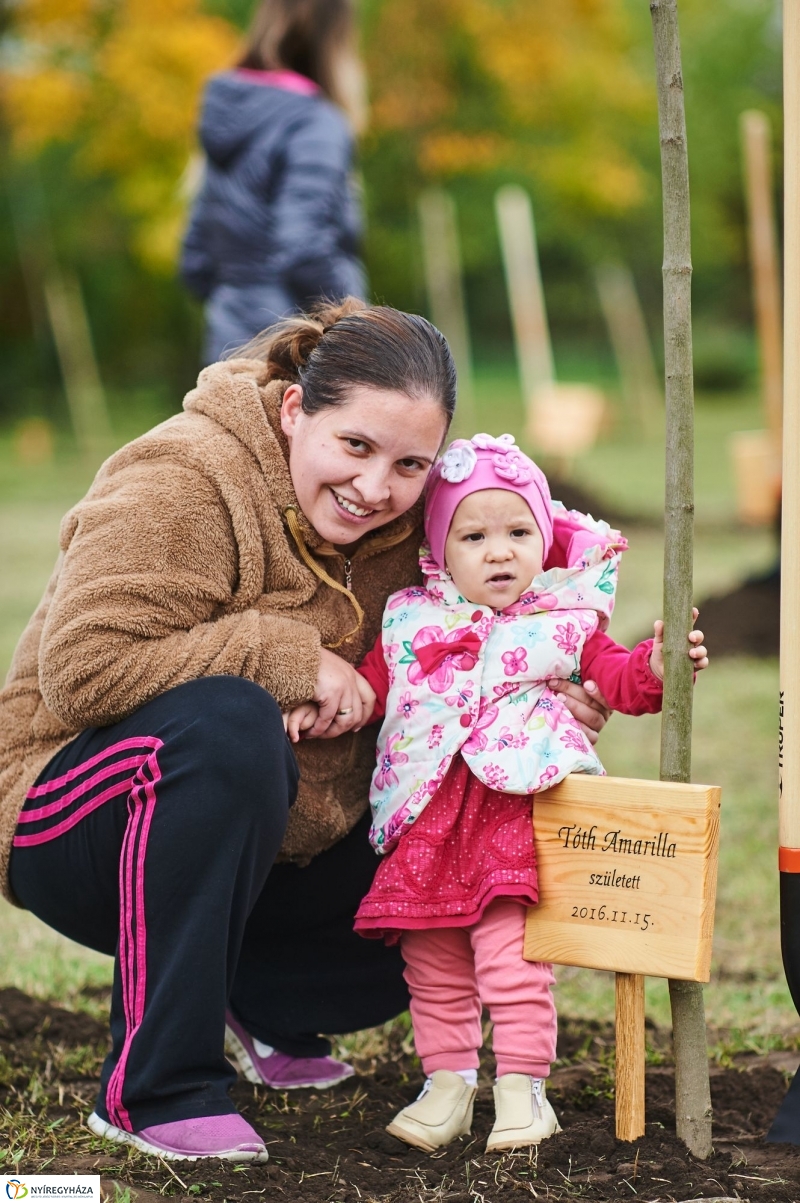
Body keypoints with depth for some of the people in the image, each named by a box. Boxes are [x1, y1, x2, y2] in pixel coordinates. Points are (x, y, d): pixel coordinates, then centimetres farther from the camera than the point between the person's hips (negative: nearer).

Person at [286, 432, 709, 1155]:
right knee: (432, 958, 6)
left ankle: (522, 1087, -4)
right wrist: (321, 702, 1)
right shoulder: (411, 620, 11)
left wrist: (657, 665, -17)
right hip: (427, 816, 3)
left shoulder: (565, 619, 5)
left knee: (508, 945, -12)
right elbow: (371, 683, 18)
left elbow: (616, 677, 3)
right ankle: (447, 1081, 18)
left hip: (516, 803, -3)